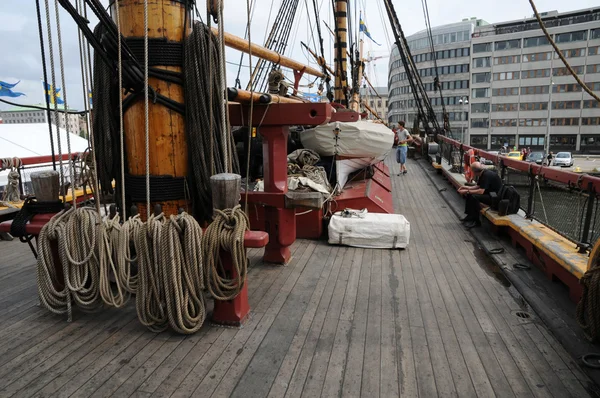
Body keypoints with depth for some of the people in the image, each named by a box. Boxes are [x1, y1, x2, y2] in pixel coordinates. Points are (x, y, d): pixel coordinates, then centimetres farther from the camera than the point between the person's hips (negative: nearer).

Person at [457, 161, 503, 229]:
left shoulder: (487, 175, -26)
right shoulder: (482, 174, 3)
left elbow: (481, 191, -30)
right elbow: (478, 186, 14)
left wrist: (467, 191, -22)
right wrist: (466, 187, 3)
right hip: (489, 193, 10)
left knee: (474, 197, -26)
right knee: (469, 194, 7)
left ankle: (476, 221, -15)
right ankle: (469, 215, 10)